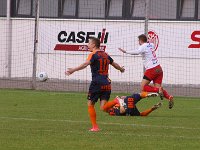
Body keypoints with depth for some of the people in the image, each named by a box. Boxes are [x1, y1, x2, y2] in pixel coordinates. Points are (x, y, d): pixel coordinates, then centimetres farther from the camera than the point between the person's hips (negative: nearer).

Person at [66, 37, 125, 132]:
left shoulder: (94, 55, -6)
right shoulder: (105, 55, 17)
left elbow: (85, 64, -24)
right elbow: (114, 64, 32)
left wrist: (73, 70, -34)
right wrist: (121, 69, 54)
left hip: (97, 82, -6)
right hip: (106, 84, 6)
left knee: (90, 104, 9)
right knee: (103, 108, -1)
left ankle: (95, 127, 7)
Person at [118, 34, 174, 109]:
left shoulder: (143, 46, -7)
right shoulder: (151, 45, 15)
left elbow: (137, 52, -29)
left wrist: (125, 51, -33)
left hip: (151, 70, -8)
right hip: (159, 68, 8)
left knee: (143, 87, -4)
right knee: (157, 87, 3)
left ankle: (158, 90, -25)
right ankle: (169, 97, -22)